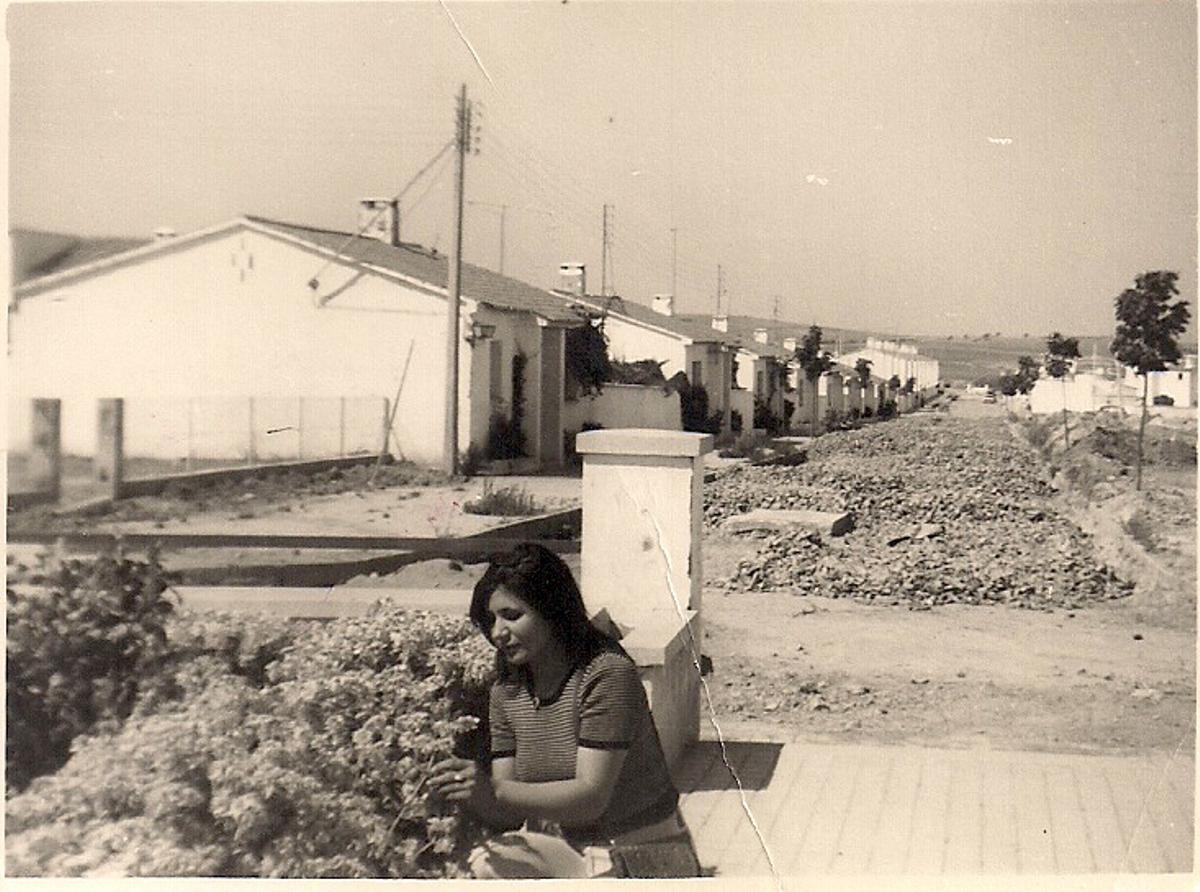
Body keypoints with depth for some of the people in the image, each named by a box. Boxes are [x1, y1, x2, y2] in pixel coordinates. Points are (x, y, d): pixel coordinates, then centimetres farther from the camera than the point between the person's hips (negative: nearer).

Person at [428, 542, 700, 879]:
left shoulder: (609, 675, -19)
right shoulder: (507, 691, 3)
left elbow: (591, 797, -24)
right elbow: (508, 811, 0)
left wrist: (493, 791, -34)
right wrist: (470, 791, -23)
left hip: (646, 856, -6)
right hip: (572, 848, 7)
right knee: (486, 861, -22)